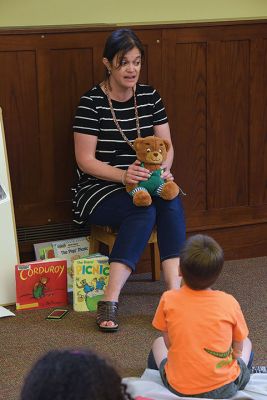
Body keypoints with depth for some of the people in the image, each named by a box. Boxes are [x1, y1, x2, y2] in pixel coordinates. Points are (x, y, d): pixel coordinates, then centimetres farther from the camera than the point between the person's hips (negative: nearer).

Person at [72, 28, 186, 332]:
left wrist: (162, 169, -17)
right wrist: (123, 175, -27)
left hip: (144, 184, 4)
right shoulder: (92, 102, -10)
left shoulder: (149, 96, 5)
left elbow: (166, 146, 6)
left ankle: (174, 291, -37)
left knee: (171, 202, -29)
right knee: (144, 210, -34)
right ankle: (110, 302, -36)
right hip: (99, 189, -4)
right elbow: (85, 160, -12)